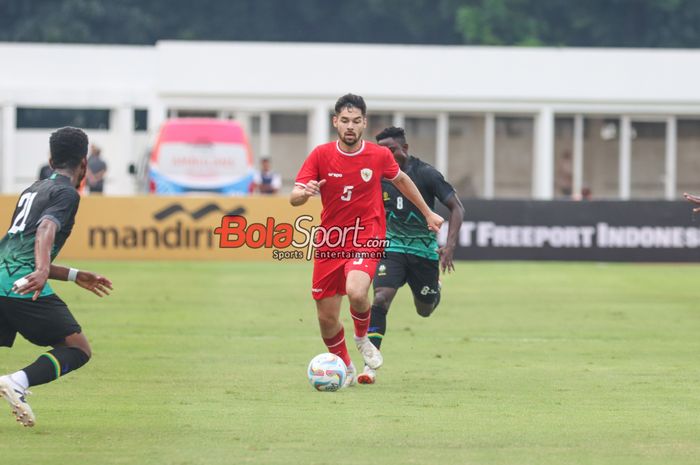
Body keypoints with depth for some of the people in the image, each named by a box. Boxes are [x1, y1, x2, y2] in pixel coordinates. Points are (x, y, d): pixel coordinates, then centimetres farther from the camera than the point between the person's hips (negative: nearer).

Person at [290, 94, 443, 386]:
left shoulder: (379, 156, -3)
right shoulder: (321, 155, -5)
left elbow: (400, 180, 18)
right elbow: (294, 199, -9)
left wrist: (427, 213, 24)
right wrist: (304, 192, -33)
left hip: (366, 239, -2)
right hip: (329, 242, 2)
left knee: (356, 291, -30)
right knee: (326, 318, 3)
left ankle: (363, 338, 3)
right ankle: (345, 369, 30)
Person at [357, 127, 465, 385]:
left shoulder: (425, 174, -15)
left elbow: (456, 208, -13)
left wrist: (450, 245, -22)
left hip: (424, 249, -1)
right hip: (392, 247, 1)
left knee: (425, 310, 11)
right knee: (381, 298, -21)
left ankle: (435, 289, 50)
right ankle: (371, 365, -21)